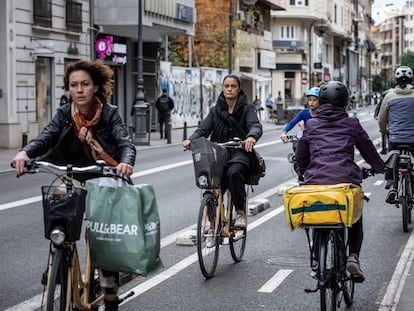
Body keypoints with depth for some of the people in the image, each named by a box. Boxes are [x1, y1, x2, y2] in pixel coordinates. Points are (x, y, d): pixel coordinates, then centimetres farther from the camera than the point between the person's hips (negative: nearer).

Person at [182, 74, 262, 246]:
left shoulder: (246, 109, 3)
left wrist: (252, 137, -39)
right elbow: (203, 129, 2)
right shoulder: (216, 110, 13)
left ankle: (240, 212, -20)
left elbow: (256, 125, -15)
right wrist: (191, 140, -20)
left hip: (241, 153, -3)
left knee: (234, 173, -36)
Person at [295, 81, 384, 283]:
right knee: (355, 219, 19)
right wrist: (379, 166, 40)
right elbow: (368, 150, 20)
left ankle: (317, 258, 13)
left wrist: (306, 173, 38)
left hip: (316, 179, 1)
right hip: (346, 178, -1)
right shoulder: (352, 124, 11)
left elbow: (300, 156, 19)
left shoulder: (311, 124, 15)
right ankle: (353, 256, -1)